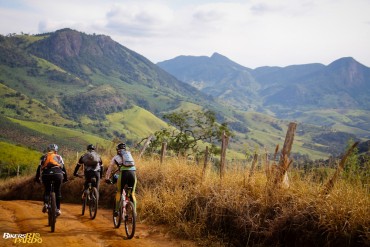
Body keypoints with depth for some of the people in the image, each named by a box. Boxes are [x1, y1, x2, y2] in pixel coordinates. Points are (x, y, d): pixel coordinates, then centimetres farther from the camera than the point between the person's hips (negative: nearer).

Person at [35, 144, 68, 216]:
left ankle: (45, 204, -2)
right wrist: (65, 178, 26)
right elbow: (63, 167, 20)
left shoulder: (43, 157, 25)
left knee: (47, 190, 22)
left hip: (46, 174, 1)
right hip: (57, 174, -1)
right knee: (58, 192, 16)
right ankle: (58, 209, 11)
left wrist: (37, 178, 28)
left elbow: (39, 168, 22)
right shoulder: (59, 157, 24)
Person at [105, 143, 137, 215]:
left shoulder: (116, 157, 21)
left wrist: (107, 178, 37)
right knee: (132, 193, 14)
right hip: (133, 172, 2)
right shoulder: (129, 154, 29)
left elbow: (110, 168, 26)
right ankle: (134, 211, 9)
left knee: (119, 192, 17)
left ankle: (117, 210, 15)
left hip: (123, 173, -2)